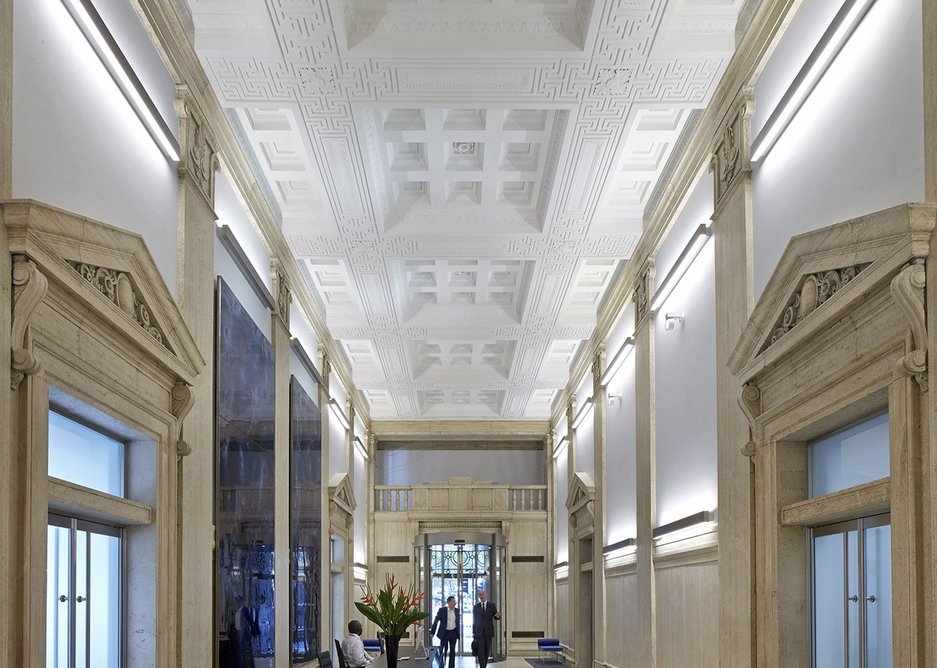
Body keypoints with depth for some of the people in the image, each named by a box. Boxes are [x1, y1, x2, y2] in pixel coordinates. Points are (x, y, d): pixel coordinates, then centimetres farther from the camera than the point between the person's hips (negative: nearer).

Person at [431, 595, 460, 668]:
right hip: (444, 633, -3)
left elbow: (458, 622, 12)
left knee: (452, 651, 5)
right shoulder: (442, 610, -8)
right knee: (443, 651, -3)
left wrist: (458, 633, 12)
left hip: (453, 633, 3)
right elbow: (436, 621, -6)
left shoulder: (457, 611, 4)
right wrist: (432, 632, -8)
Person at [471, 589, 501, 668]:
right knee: (480, 651, -10)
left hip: (488, 632, 1)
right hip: (479, 632, -1)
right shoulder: (476, 607, 5)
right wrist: (473, 632, 7)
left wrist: (498, 616, -25)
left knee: (487, 651, 7)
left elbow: (495, 617, 0)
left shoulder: (492, 605, 4)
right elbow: (474, 620, 9)